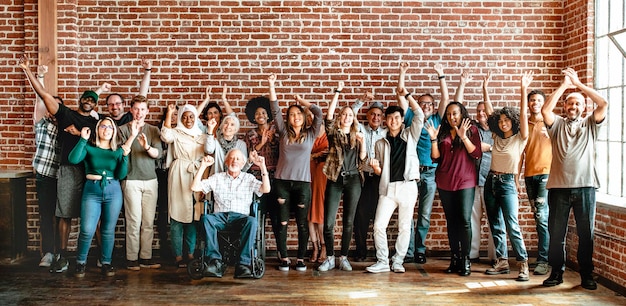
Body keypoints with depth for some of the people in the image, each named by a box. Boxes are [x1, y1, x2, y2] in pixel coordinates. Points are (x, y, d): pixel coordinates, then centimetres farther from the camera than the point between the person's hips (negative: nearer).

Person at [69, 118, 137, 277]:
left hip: (113, 191, 2)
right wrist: (83, 139, -12)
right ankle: (80, 262, 13)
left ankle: (106, 263, 19)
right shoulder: (89, 147, 4)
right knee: (87, 230, -7)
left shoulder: (118, 150, 9)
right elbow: (73, 159, -13)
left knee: (108, 231, 7)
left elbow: (121, 175, 1)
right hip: (92, 190, -2)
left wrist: (125, 156, -10)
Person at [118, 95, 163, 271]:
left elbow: (158, 153, -1)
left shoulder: (153, 130, 11)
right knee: (134, 221, -5)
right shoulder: (123, 129, 4)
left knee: (149, 222, 3)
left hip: (151, 180, 3)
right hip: (131, 180, -3)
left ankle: (145, 258, 10)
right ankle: (131, 259, 4)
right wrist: (132, 136, -21)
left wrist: (147, 146, -21)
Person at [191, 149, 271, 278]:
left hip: (240, 217, -1)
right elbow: (195, 187, 9)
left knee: (252, 221, -35)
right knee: (206, 218, -34)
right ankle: (215, 261, -35)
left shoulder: (249, 178, 16)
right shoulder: (217, 178, 19)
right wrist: (203, 166, 3)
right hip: (220, 216, 1)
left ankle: (244, 263, -36)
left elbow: (266, 189, 0)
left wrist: (263, 166, -8)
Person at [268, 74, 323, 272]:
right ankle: (284, 258, 13)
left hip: (303, 183, 0)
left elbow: (318, 113, -1)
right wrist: (271, 86, -6)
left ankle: (301, 259, 15)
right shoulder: (283, 132, 8)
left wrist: (302, 101, 9)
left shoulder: (311, 134, 7)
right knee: (282, 222, 3)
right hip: (282, 182, 1)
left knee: (302, 223, 4)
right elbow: (275, 110, 1)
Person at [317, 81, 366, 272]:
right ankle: (330, 258, 9)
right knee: (328, 222, -4)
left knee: (348, 222, 4)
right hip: (335, 179, -1)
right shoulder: (333, 133, 7)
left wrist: (362, 142, -12)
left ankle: (344, 258, 13)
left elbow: (362, 158, 4)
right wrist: (337, 92, -11)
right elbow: (329, 116, -10)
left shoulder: (357, 136, 12)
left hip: (353, 179, 1)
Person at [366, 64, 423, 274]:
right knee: (379, 225, -6)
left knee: (404, 227, 4)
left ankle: (398, 262, 16)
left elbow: (419, 116, -7)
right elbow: (380, 171, 13)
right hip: (388, 187, 1)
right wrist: (375, 167, -11)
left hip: (408, 187, -1)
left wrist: (406, 95, -11)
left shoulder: (410, 136, 7)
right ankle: (382, 262, 6)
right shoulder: (381, 143, 12)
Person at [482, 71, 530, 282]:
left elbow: (523, 114, -16)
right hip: (490, 181, 6)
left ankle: (523, 264, -7)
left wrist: (523, 89, -25)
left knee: (512, 225, -12)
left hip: (507, 183, -6)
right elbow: (489, 110, 7)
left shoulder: (520, 138, -4)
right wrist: (485, 88, 3)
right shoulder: (497, 137, 8)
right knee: (495, 225, 9)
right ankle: (502, 262, 17)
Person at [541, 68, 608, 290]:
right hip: (559, 187, 0)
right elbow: (545, 110, -10)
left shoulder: (590, 125, 11)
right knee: (556, 233, 5)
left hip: (585, 186, 1)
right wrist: (564, 85, -6)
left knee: (586, 234, 6)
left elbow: (603, 104, -4)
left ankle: (586, 275, 17)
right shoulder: (557, 124, 9)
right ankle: (557, 272, 17)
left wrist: (578, 83, -3)